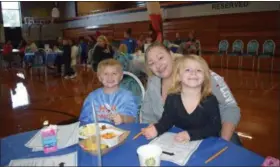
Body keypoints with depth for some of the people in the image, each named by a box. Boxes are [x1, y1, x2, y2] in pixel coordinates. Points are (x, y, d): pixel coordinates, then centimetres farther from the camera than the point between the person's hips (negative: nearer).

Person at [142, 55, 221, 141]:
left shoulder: (210, 100, -10)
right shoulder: (172, 98, -3)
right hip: (178, 144, 1)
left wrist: (190, 134, -26)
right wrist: (156, 128, -27)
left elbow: (215, 127, -14)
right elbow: (167, 120, -5)